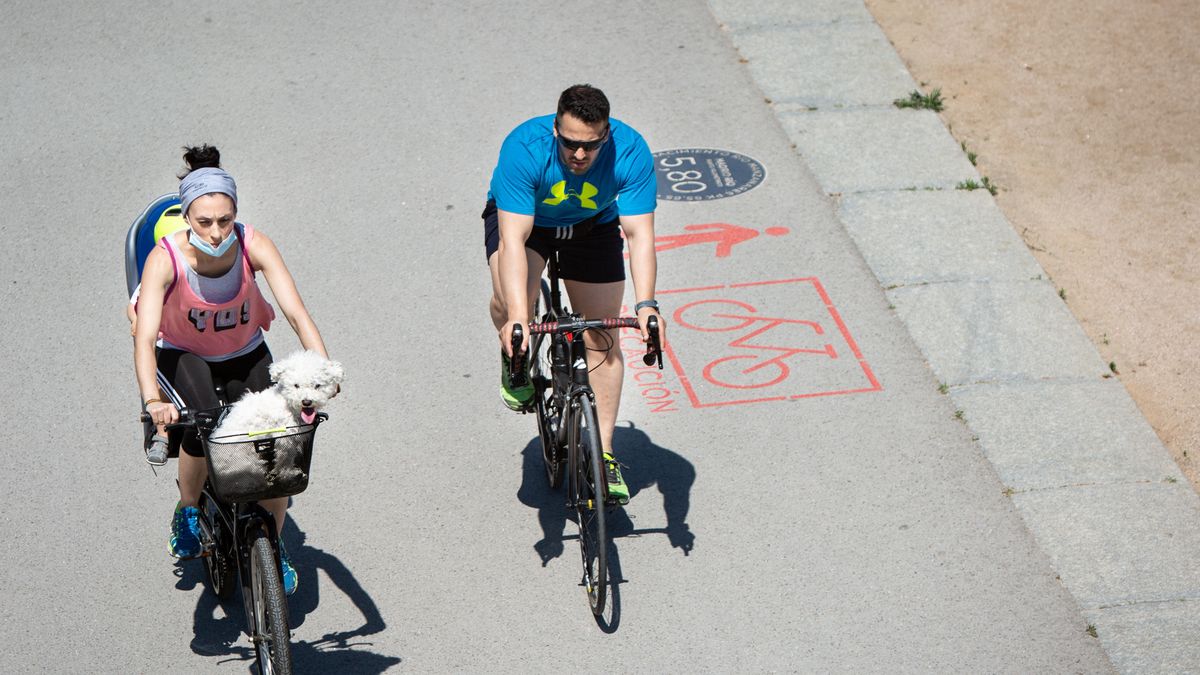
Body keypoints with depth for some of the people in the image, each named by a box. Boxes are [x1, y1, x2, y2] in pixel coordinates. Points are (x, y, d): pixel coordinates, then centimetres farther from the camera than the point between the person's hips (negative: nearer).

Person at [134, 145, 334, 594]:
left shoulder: (253, 245, -27)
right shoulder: (165, 258, -31)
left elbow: (296, 312, -32)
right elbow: (145, 337, -38)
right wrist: (153, 399, -54)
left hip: (245, 354, 2)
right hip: (183, 354, -2)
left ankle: (274, 545, 13)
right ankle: (187, 512, 1)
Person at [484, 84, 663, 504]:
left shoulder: (631, 151, -32)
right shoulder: (524, 148, -37)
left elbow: (639, 233, -33)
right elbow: (512, 238, -41)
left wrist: (645, 305, -48)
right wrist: (517, 316, -52)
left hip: (593, 228, 2)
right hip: (520, 218, -2)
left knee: (601, 339, -4)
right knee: (509, 300, -32)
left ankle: (604, 454, 7)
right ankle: (516, 360, 3)